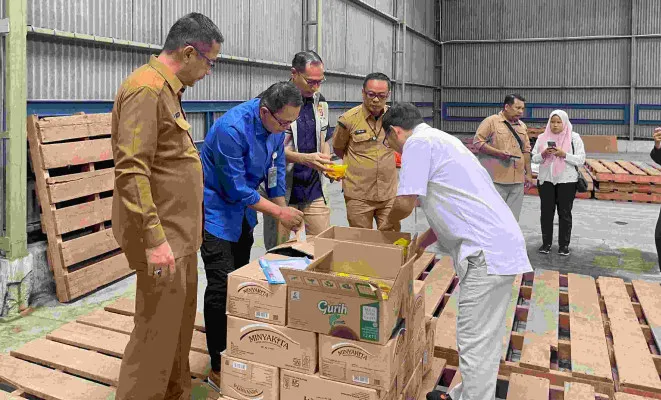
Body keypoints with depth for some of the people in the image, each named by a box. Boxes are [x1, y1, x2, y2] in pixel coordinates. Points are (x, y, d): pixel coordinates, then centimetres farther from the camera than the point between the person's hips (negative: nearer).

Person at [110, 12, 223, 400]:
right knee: (156, 332, -2)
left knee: (180, 324, 17)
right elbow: (131, 171, -23)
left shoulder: (169, 90, 15)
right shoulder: (145, 89, -16)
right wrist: (154, 238, -25)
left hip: (180, 232, 10)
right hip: (162, 236, -10)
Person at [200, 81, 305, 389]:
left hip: (244, 208, 8)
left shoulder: (277, 125, -7)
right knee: (221, 287, -10)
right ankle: (218, 368, 3)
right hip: (216, 208, -8)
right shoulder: (232, 128, -31)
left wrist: (284, 213, 1)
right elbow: (236, 188, -27)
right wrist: (279, 213, -22)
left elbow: (275, 169, 3)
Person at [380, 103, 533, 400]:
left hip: (488, 252, -10)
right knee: (484, 338, 18)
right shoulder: (440, 139, 24)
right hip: (500, 244, 10)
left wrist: (388, 222, 10)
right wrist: (419, 243, 29)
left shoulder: (418, 143, -6)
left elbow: (405, 202, -13)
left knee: (474, 342, -3)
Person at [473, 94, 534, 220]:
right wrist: (498, 152, -18)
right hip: (496, 179, -6)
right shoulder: (491, 121, -3)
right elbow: (478, 141, -8)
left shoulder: (522, 126, 17)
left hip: (517, 181, 6)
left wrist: (528, 173, 18)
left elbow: (526, 151, 21)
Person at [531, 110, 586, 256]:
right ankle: (546, 243, 15)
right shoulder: (542, 137, 7)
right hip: (546, 180, 2)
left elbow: (581, 160, -4)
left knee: (564, 213, 4)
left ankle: (564, 245, 13)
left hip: (567, 181, -2)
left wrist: (564, 154, -18)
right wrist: (543, 154, -14)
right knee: (546, 212, 5)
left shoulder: (574, 137, 0)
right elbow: (534, 158, 6)